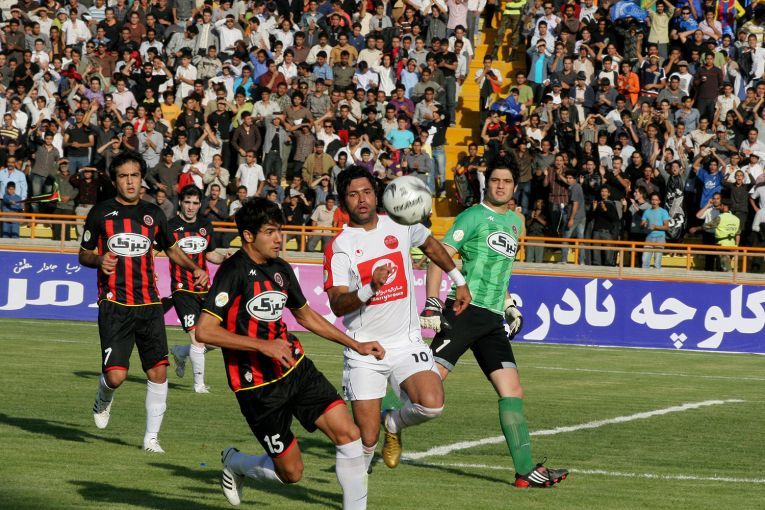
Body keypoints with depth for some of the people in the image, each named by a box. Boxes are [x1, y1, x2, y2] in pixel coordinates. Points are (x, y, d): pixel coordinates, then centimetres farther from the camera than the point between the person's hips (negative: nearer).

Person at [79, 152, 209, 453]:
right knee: (116, 376, -13)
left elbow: (171, 249, 24)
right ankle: (104, 400, 23)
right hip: (114, 304, -3)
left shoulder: (153, 213, 11)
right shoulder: (101, 212, 3)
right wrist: (99, 260, -12)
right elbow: (84, 254, 10)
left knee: (158, 372, -4)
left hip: (149, 304, 3)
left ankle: (151, 437, 9)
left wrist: (195, 268, 8)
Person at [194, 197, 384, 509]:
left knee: (348, 434, -11)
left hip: (297, 369, 7)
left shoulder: (280, 269, 9)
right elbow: (204, 331, -23)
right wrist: (264, 345, -26)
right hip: (259, 386, -7)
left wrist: (355, 345, 22)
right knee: (291, 473, 1)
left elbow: (306, 315, 26)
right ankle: (234, 462, 32)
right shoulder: (234, 271, -16)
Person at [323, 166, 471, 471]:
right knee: (367, 440, -7)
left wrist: (459, 281, 30)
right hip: (364, 351, -2)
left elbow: (431, 245, 26)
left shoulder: (401, 226, 3)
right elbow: (337, 305, -17)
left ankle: (394, 424, 11)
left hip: (407, 342, 2)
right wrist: (370, 288, -33)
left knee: (431, 405, -23)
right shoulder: (339, 247, -8)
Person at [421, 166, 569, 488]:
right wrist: (432, 301, -19)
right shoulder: (474, 217, -3)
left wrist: (508, 303, 27)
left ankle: (526, 470, -1)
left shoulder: (514, 222, 20)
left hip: (492, 319, 7)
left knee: (512, 392, 0)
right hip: (465, 309, -7)